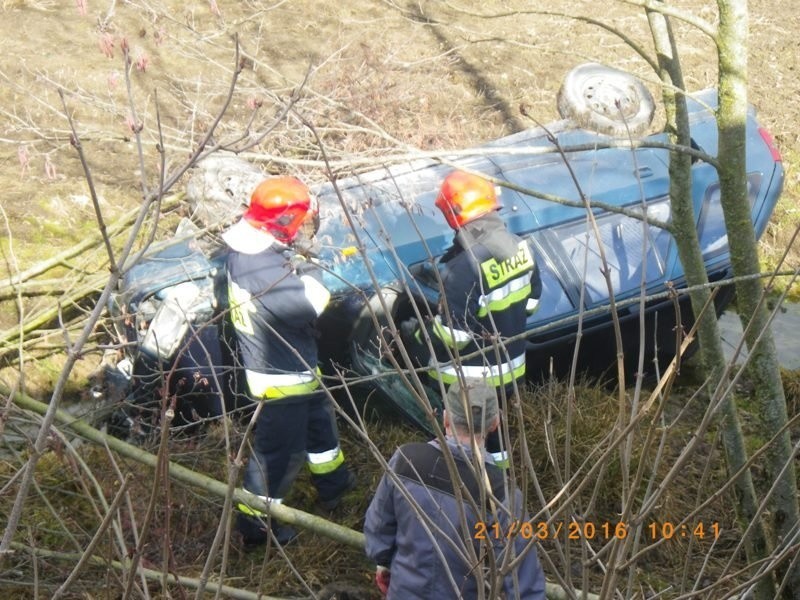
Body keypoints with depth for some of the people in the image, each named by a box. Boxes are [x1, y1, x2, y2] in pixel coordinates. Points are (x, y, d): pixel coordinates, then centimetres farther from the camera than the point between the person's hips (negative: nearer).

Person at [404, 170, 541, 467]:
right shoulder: (518, 246, -6)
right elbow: (532, 300, 8)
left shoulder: (465, 267, -31)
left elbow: (452, 333, -27)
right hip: (510, 364, 8)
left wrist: (415, 334, -9)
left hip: (471, 376, -8)